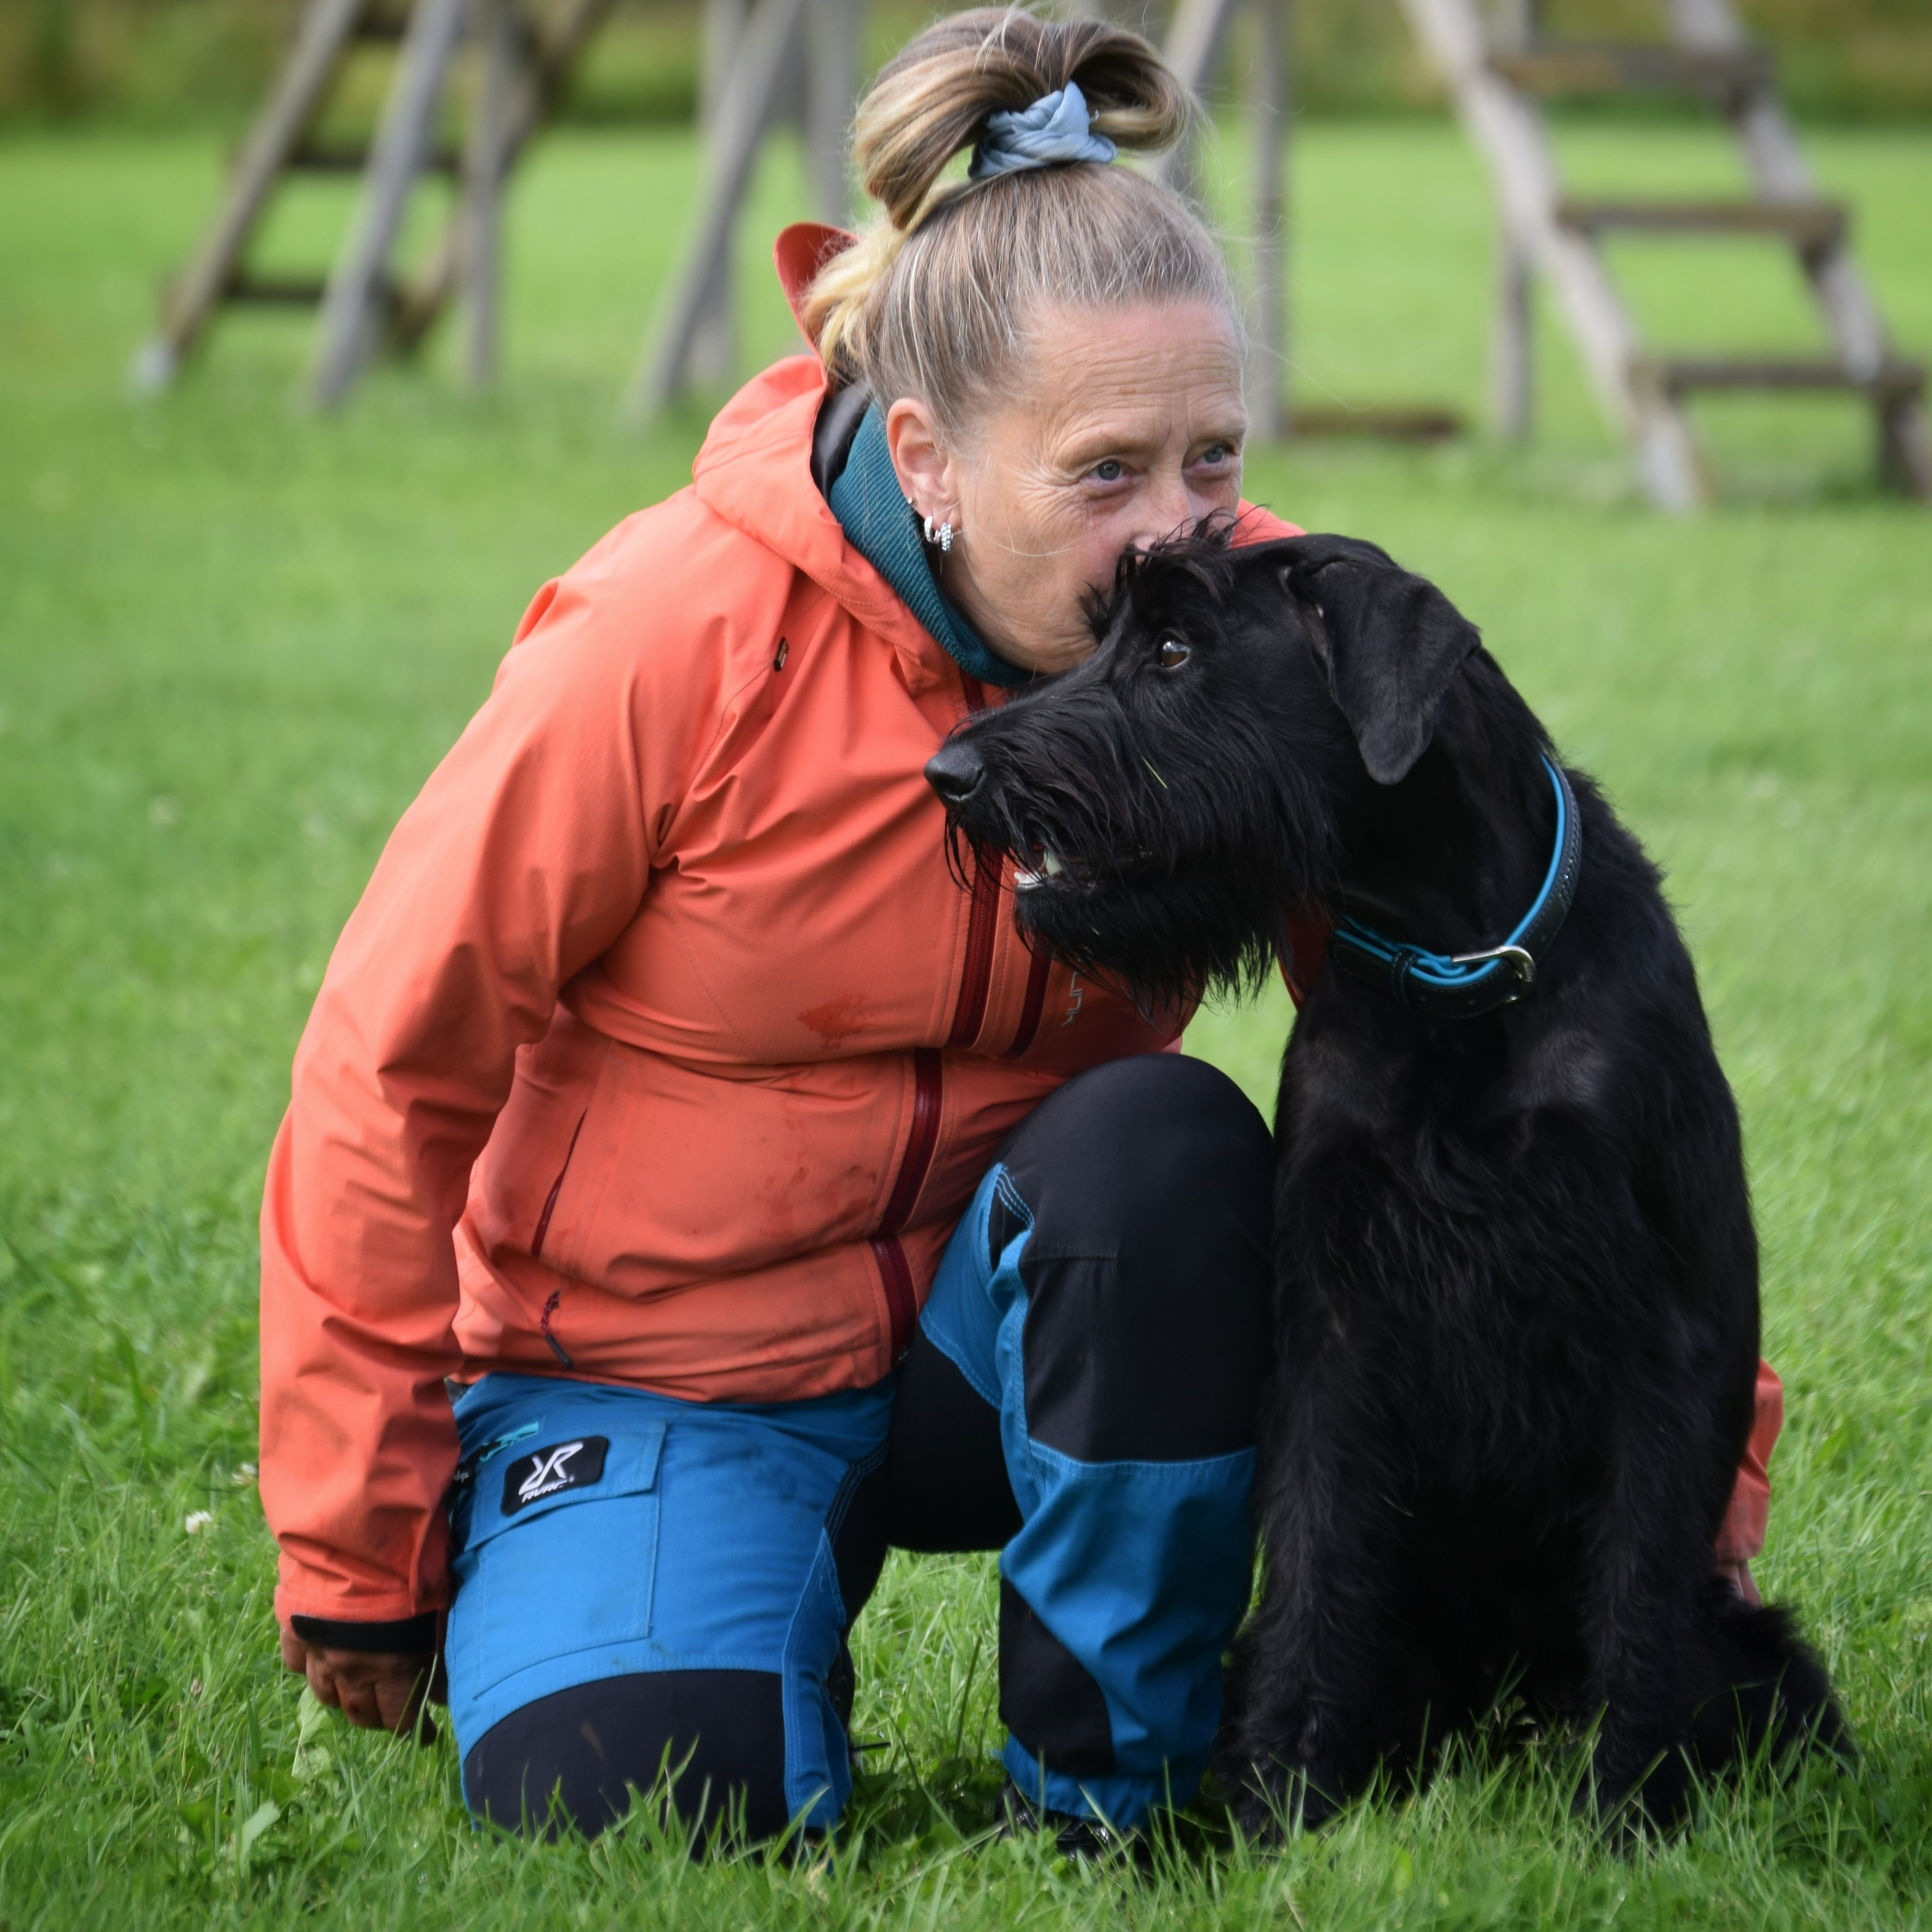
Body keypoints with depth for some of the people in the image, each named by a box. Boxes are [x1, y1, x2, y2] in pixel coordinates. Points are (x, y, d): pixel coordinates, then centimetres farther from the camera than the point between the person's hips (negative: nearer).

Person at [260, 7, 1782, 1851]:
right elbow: (394, 1070, -12)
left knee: (1171, 1143, -30)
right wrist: (356, 1552, -6)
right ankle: (780, 1589, 9)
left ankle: (1111, 1791, -12)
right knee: (634, 1800, -28)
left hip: (1000, 1319, 3)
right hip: (658, 1370, -3)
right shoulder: (670, 641, -22)